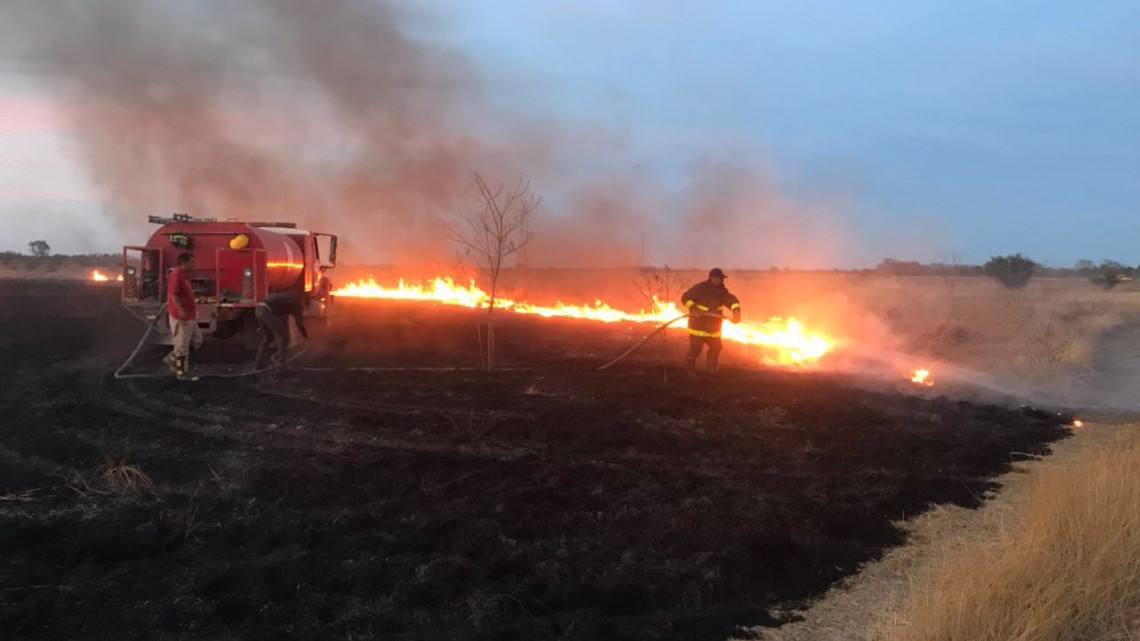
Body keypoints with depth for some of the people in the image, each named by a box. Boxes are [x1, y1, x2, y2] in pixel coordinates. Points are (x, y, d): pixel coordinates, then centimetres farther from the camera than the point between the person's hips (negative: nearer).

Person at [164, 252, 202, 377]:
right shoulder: (176, 275, -17)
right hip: (180, 317, -10)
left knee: (196, 340, 17)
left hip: (190, 316, 10)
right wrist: (180, 310, -34)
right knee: (182, 345, -2)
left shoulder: (185, 275, 14)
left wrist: (194, 306, 24)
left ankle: (172, 359, 23)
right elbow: (172, 295, -25)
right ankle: (181, 372, 6)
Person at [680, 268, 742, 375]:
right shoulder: (700, 288, -17)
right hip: (699, 323, -7)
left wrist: (736, 310, -32)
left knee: (716, 346, 13)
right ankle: (690, 368, 8)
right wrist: (694, 309, -32)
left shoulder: (722, 291, 2)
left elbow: (731, 299, -10)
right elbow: (685, 297, -18)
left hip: (713, 324, 7)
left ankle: (710, 365, 33)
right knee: (696, 347, -7)